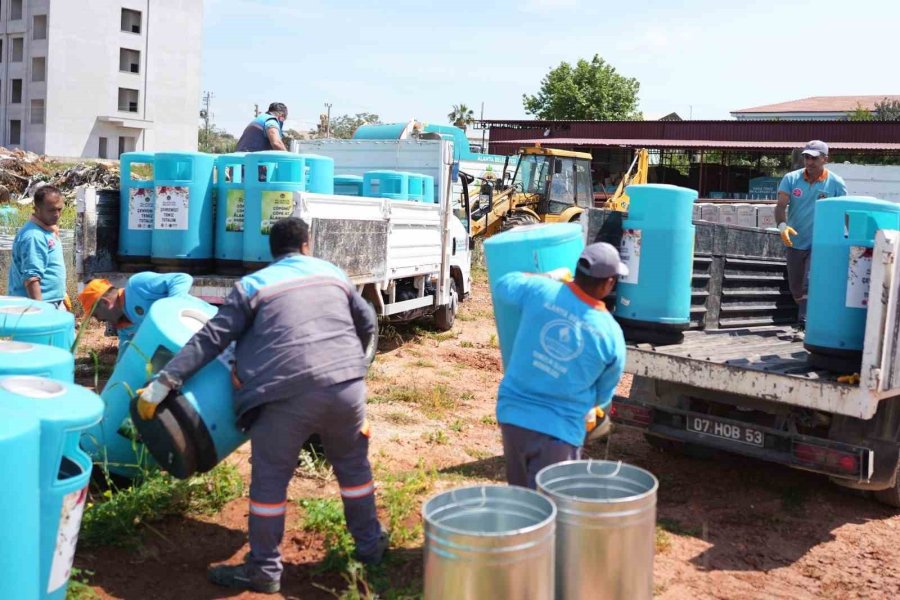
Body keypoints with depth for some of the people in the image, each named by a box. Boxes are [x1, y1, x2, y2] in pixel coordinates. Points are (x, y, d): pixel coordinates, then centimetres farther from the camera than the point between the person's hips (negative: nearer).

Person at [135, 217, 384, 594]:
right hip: (347, 384, 4)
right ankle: (370, 545, 35)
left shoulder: (253, 284, 10)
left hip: (290, 394, -4)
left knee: (269, 480, 10)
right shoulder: (332, 273, 20)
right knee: (353, 465, 23)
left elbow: (209, 340, 4)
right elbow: (366, 324, 29)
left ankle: (263, 570, 18)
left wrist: (163, 383, 6)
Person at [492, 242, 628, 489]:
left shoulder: (540, 290, -8)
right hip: (559, 428, -3)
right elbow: (603, 395, 6)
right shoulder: (611, 335, -8)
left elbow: (502, 285, 15)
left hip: (513, 414, 4)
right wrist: (599, 414, 29)